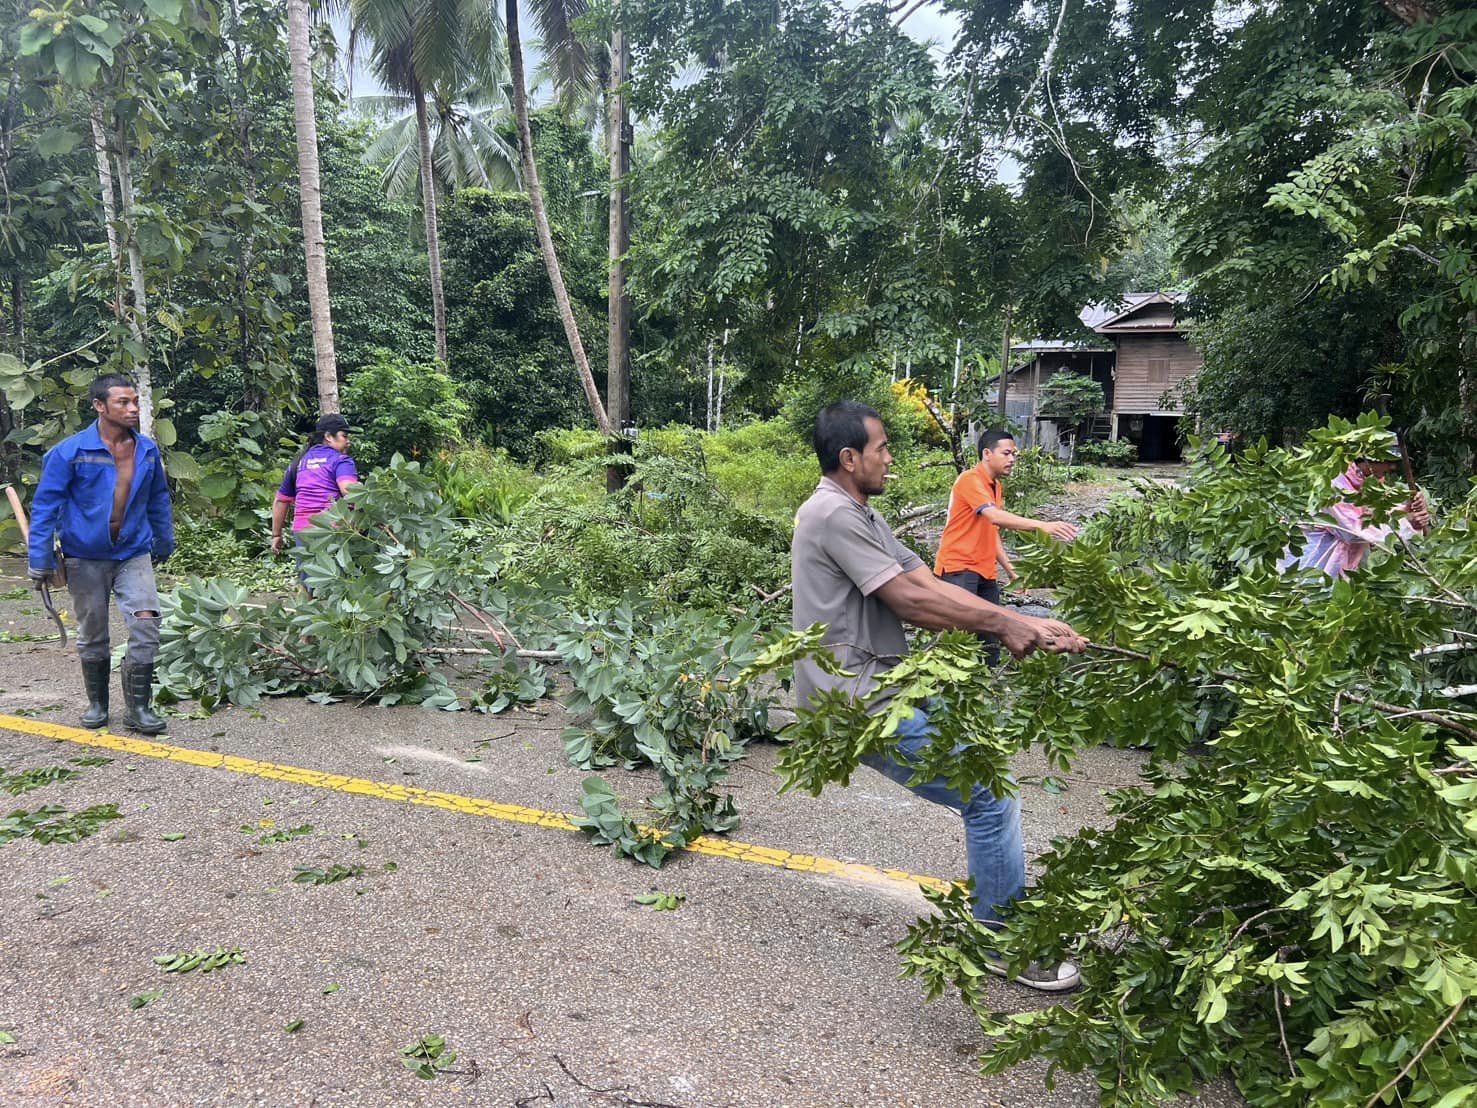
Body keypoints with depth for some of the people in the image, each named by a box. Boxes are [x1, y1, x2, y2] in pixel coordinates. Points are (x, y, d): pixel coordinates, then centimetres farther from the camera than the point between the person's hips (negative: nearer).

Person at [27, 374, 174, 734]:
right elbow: (45, 505, -7)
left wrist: (164, 543, 18)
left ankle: (138, 706, 1)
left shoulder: (147, 449, 0)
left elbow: (159, 499, 13)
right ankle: (97, 703, 29)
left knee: (146, 626, -10)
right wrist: (40, 559, -9)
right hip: (86, 558, -2)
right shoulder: (70, 451, -11)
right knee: (92, 634, 11)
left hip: (134, 554, 2)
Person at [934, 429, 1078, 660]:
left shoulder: (997, 487, 16)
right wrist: (1042, 525, -36)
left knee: (990, 642, 7)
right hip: (958, 568, -9)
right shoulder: (970, 479, -12)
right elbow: (995, 517, -28)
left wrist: (1010, 570, 21)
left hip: (985, 572, 9)